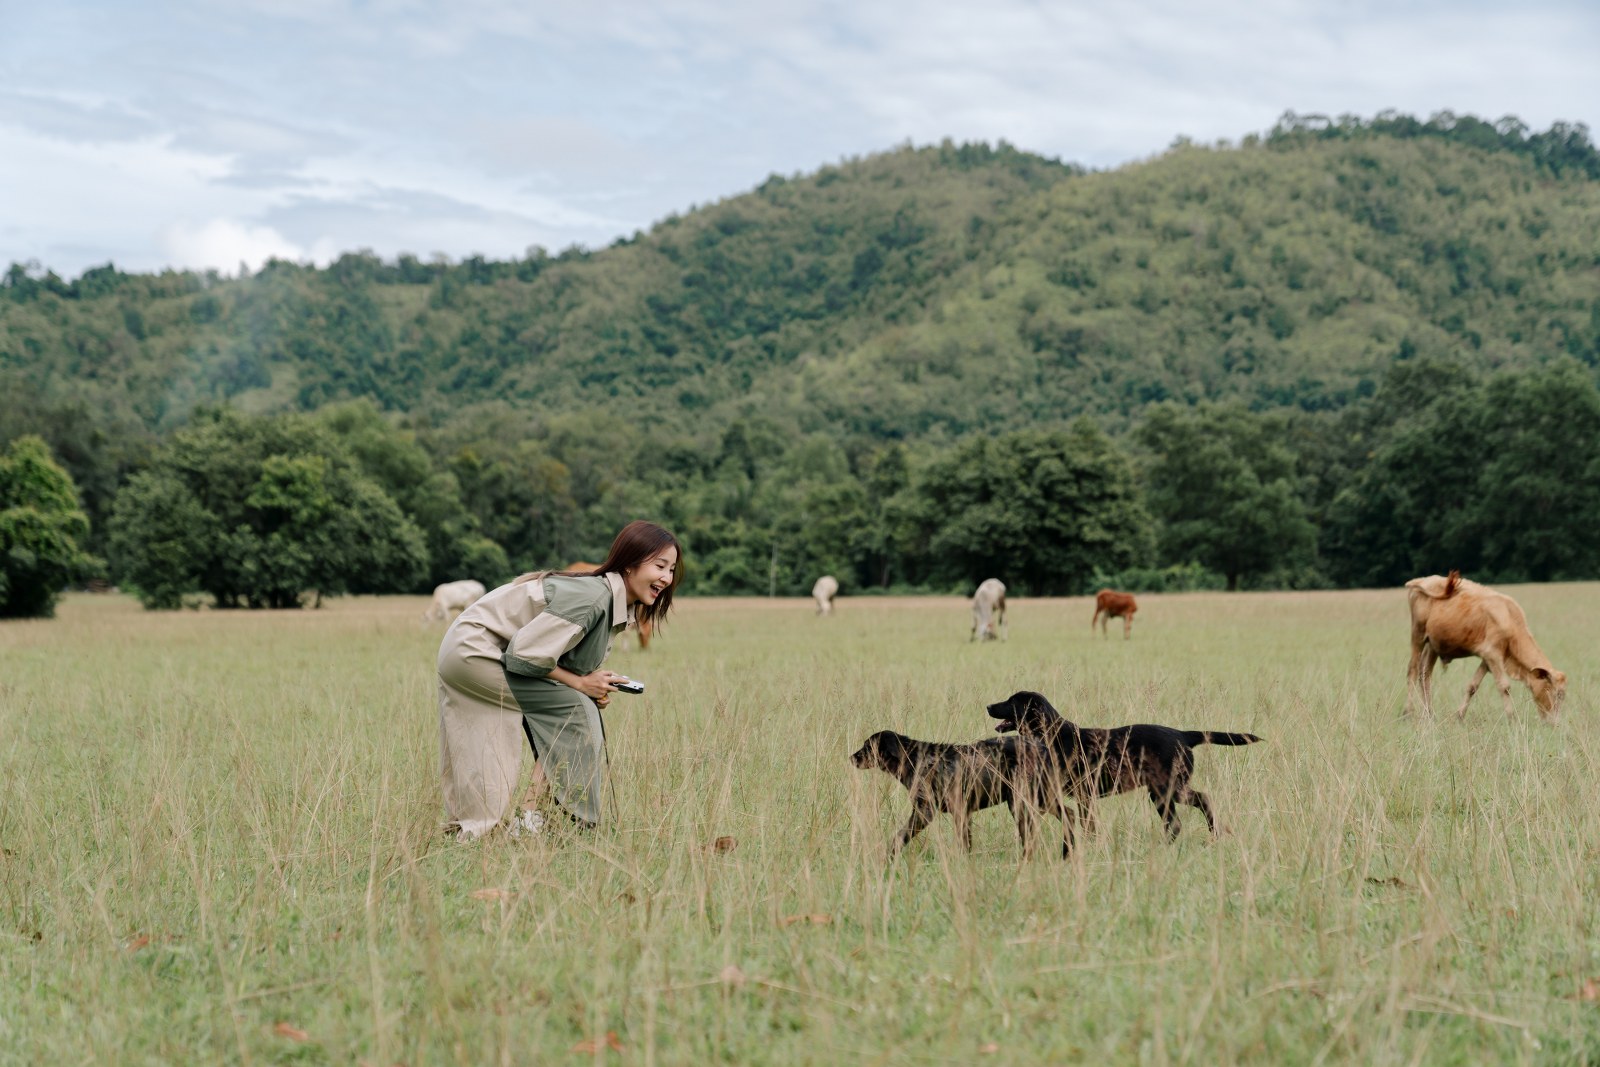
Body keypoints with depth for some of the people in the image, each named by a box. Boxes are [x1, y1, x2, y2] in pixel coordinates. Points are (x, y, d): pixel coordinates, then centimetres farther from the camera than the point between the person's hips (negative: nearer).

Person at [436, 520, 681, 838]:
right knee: (574, 709, -14)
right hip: (475, 649, -10)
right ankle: (533, 820, -10)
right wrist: (580, 683, -16)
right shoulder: (593, 596, -26)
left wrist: (595, 687, -5)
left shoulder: (620, 608, 6)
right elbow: (525, 653, -27)